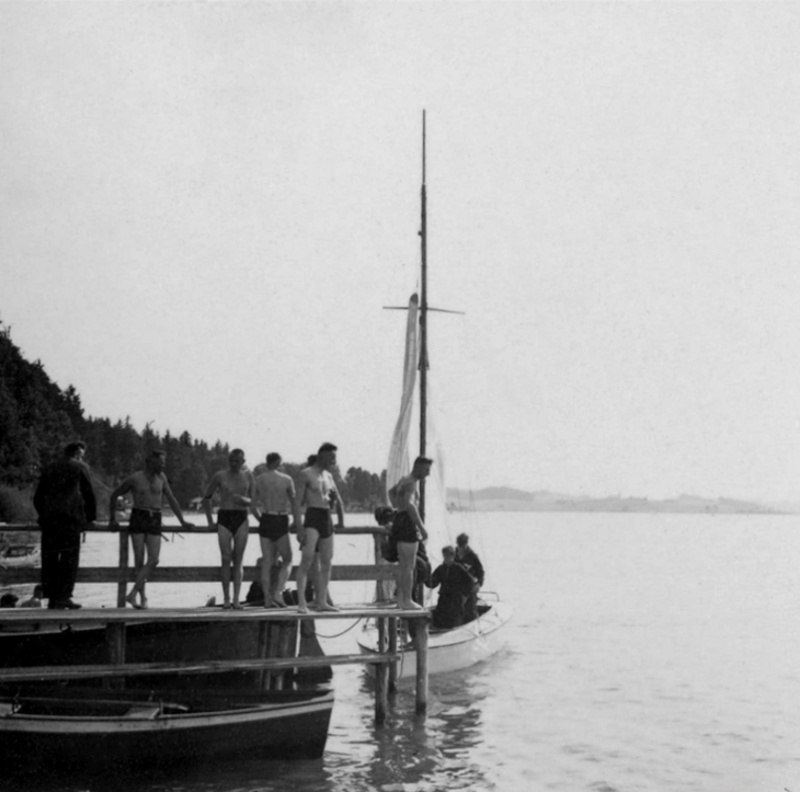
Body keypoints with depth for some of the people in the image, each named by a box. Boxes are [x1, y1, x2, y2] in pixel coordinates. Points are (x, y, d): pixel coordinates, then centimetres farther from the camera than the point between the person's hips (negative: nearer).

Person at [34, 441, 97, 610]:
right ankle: (63, 597, -9)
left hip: (48, 519, 4)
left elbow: (38, 497, 20)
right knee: (69, 558, -2)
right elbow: (88, 494, 8)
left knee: (49, 559, 6)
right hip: (70, 517, -4)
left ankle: (51, 598, 5)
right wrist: (91, 518, 17)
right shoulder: (80, 468, 10)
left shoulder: (50, 469, 21)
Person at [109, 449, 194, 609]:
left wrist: (182, 521, 17)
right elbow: (114, 495, 12)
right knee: (139, 559, -7)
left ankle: (132, 594, -11)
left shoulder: (161, 477, 12)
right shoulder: (134, 479, 1)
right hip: (138, 518, -3)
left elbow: (171, 500, 19)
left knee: (154, 560, -12)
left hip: (155, 520, 3)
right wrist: (112, 519, 13)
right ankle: (142, 596, 3)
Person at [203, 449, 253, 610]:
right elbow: (206, 498, 15)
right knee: (226, 559, -8)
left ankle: (236, 599, -2)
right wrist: (210, 520, 10)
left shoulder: (248, 476, 9)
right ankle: (226, 598, -2)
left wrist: (244, 500, -9)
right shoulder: (220, 476, 5)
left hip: (241, 519, 1)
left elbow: (252, 500, 14)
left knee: (238, 560, -2)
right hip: (224, 518, -1)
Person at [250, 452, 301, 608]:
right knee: (287, 560, 8)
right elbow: (294, 505, -5)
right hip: (281, 522, -3)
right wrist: (298, 526, -1)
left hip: (265, 521, 3)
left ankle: (267, 598, 3)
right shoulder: (287, 480, -3)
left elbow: (254, 507, 8)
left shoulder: (258, 480, 5)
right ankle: (277, 592, -10)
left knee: (267, 562, 9)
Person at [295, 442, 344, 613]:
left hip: (327, 519, 7)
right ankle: (301, 602, -18)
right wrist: (299, 526, -16)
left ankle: (322, 601, 11)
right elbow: (298, 502, -8)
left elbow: (338, 501, 24)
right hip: (313, 517, -7)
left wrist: (341, 521, 14)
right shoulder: (306, 474, -2)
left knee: (327, 562, 6)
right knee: (307, 559, -16)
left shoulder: (328, 476, 17)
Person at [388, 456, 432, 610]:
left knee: (403, 565, 14)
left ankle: (401, 599, 19)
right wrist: (422, 527, -35)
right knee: (409, 565, -6)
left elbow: (391, 492, 36)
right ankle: (407, 601, -4)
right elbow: (409, 504, -33)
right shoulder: (411, 483, -16)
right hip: (407, 523, -10)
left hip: (400, 521, 10)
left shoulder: (405, 479, 15)